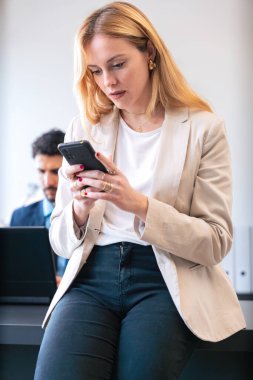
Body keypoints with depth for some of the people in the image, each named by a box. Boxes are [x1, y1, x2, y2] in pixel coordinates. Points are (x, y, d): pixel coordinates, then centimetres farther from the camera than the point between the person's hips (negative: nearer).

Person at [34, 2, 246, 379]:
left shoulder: (202, 128, 3)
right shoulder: (84, 129, 12)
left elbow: (216, 242, -2)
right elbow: (60, 242, 13)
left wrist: (141, 205, -17)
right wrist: (81, 208, -11)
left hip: (165, 281, -2)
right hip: (91, 277, 2)